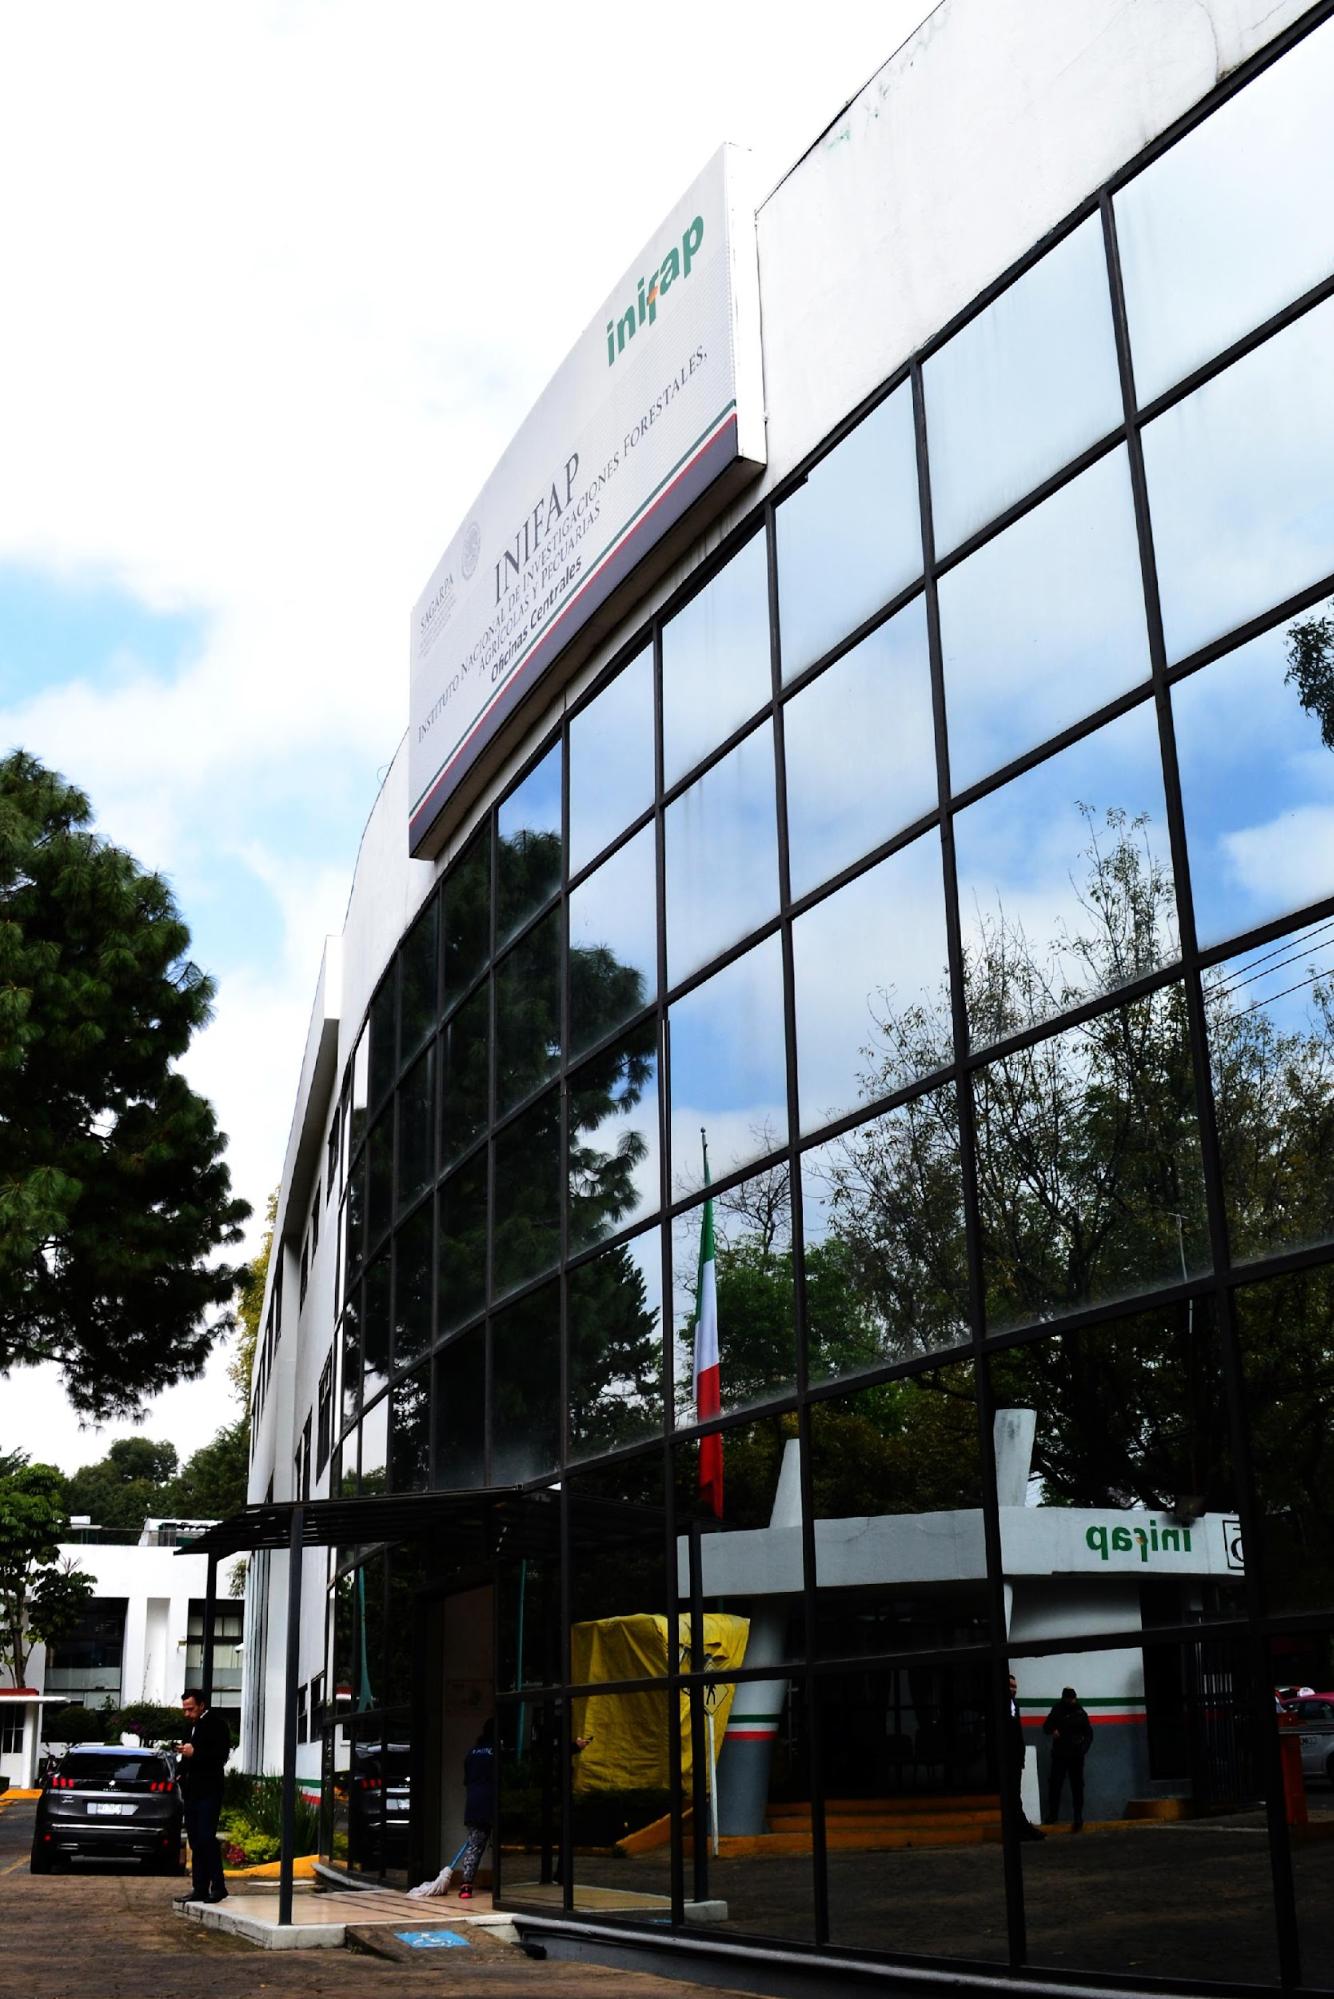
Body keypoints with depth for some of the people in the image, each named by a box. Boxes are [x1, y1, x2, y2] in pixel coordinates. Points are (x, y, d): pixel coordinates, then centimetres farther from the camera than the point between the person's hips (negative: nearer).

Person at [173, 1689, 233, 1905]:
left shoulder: (216, 1723, -7)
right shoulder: (192, 1726, 18)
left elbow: (221, 1755, -15)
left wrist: (194, 1753, -21)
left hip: (208, 1791, -8)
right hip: (192, 1790, 8)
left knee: (206, 1837, -12)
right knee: (196, 1842, 8)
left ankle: (218, 1886, -7)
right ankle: (199, 1889, 11)